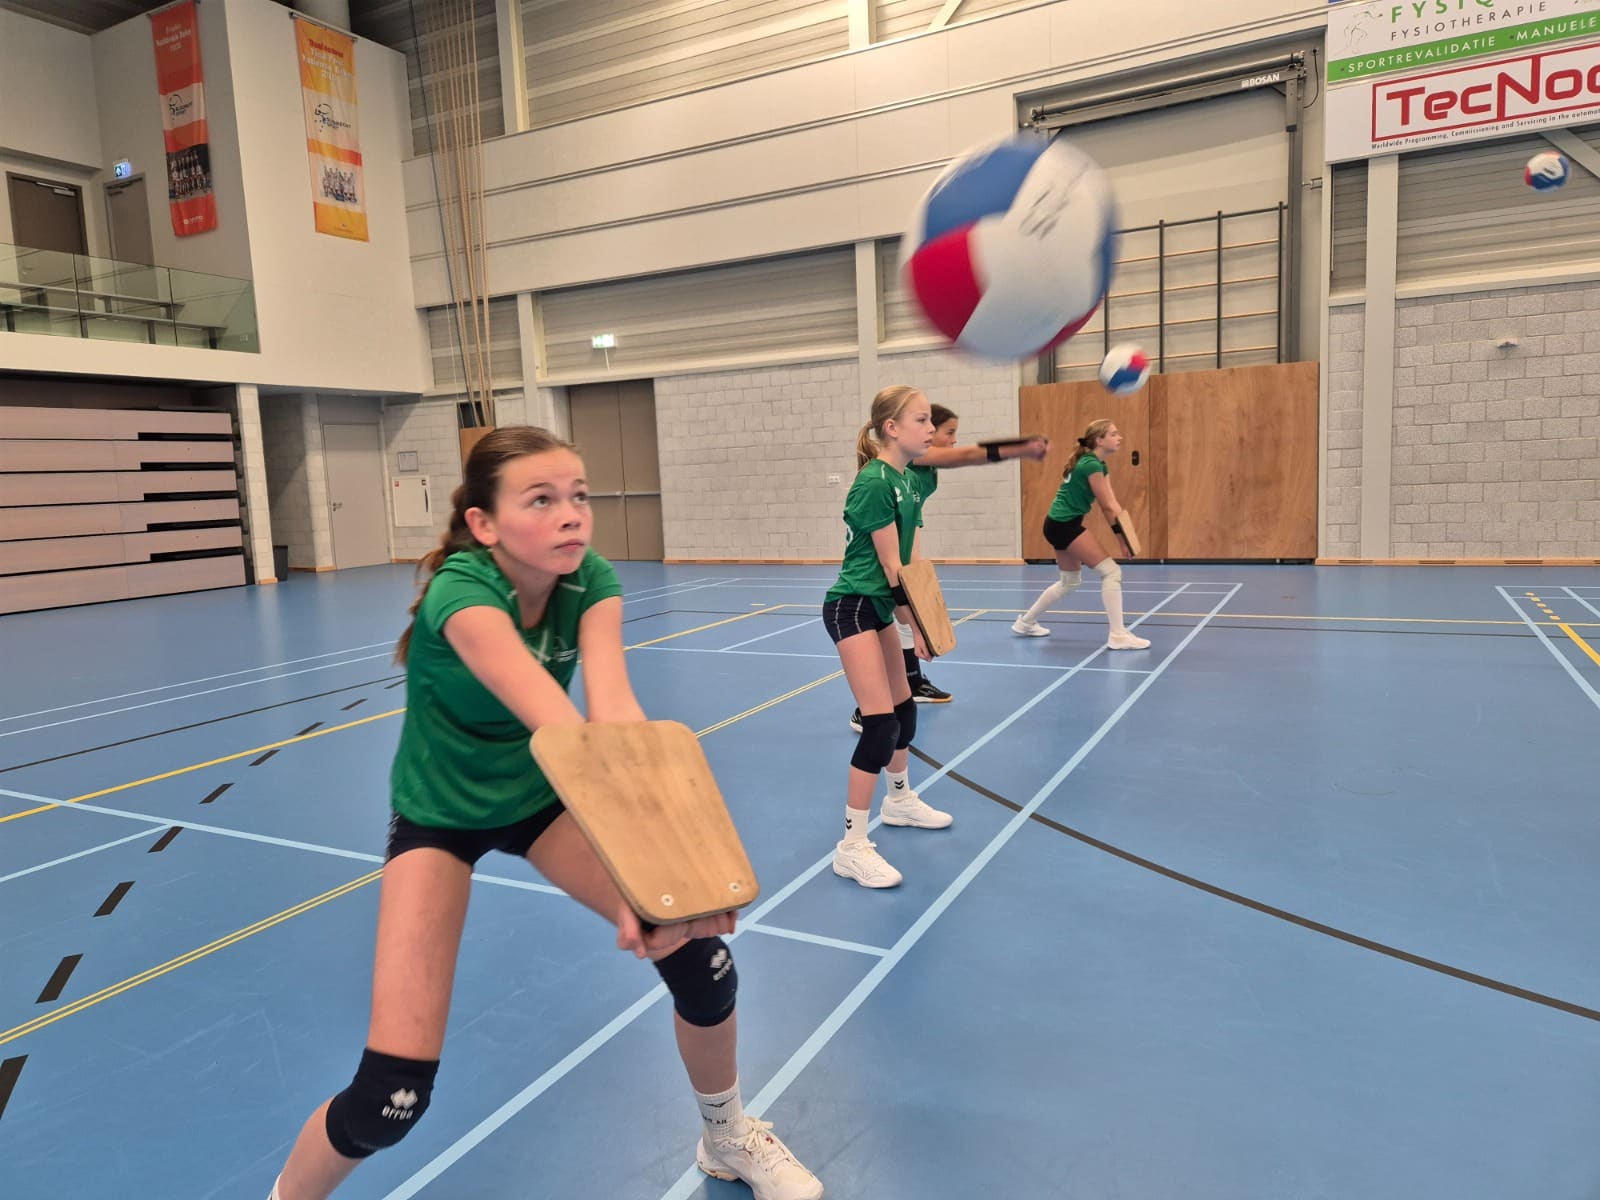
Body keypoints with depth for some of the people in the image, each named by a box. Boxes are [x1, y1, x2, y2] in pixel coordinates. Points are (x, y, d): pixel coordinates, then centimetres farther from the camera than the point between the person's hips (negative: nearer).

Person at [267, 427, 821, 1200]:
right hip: (440, 811, -4)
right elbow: (558, 723, -50)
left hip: (543, 791, 4)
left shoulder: (590, 581, -20)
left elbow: (614, 708, -36)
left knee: (699, 951, -7)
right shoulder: (461, 592, -34)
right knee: (393, 1091, -14)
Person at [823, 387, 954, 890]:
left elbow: (911, 560, 5)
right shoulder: (875, 484, -20)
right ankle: (852, 847, -5)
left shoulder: (910, 481, 8)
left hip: (879, 606, 9)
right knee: (880, 724, -13)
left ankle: (900, 800, 42)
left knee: (904, 709, 19)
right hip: (852, 607, -9)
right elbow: (890, 566, -19)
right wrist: (917, 626, -14)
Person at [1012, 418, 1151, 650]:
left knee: (1069, 581, 21)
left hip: (1061, 525, 10)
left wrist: (1124, 537, -2)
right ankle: (1118, 635, -8)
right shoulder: (1091, 465, -17)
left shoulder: (1098, 464, 12)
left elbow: (1111, 504, 6)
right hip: (1064, 525, -10)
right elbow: (1107, 507, -16)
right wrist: (1125, 536, -10)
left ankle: (1025, 623, 32)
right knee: (1111, 571, -10)